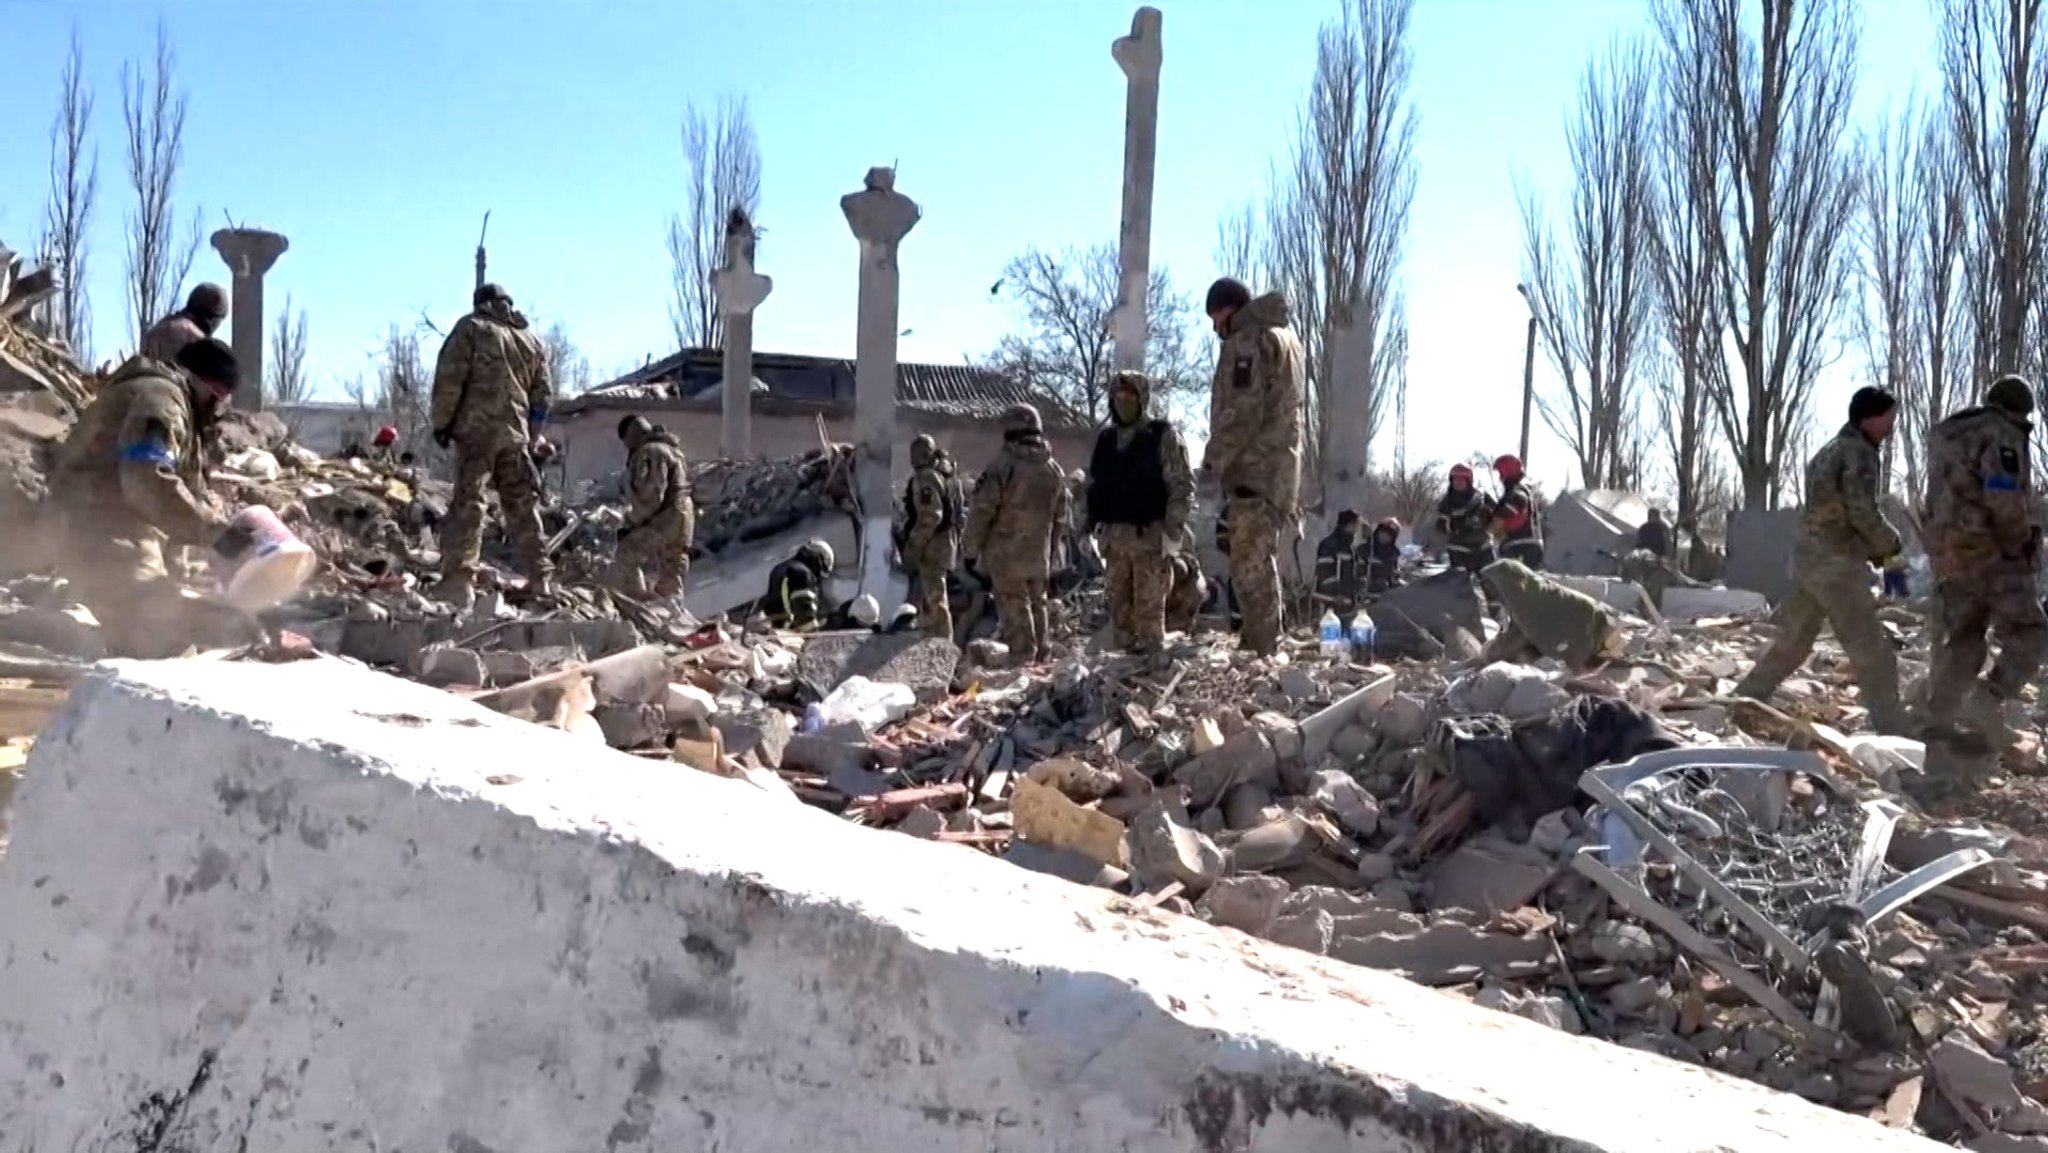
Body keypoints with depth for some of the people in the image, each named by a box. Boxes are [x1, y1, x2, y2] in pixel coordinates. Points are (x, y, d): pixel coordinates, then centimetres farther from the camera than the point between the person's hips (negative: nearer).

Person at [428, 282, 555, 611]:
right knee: (523, 508, 13)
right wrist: (531, 439, 23)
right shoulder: (528, 343, 20)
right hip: (515, 435, 5)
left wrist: (441, 422, -1)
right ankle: (541, 581, 16)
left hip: (477, 430, -5)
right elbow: (541, 396, 19)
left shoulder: (471, 328, 4)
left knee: (467, 504, -9)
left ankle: (458, 584, -19)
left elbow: (449, 377, -7)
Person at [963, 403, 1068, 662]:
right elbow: (1060, 515, 13)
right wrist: (1051, 551, 22)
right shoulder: (1054, 469, 6)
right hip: (1040, 553, 6)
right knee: (1038, 604, 17)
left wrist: (971, 549, -4)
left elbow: (982, 511, -15)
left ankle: (1022, 658, -2)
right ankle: (1042, 657, 23)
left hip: (1007, 553, -6)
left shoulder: (1002, 466, -16)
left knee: (1014, 607, -1)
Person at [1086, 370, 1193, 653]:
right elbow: (1094, 486, 23)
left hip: (1150, 535, -6)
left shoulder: (1162, 436, -2)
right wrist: (1090, 521, 14)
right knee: (1119, 607, 10)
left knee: (1149, 608, -8)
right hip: (1115, 535, 6)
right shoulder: (1106, 440, 16)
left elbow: (1182, 486, -6)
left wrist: (1172, 529, -14)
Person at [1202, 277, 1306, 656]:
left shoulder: (1247, 340, -10)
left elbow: (1242, 412, -19)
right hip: (1280, 465, 10)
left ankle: (1261, 651, -10)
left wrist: (1214, 459, -11)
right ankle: (1263, 647, 21)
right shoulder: (1284, 335, 21)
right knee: (1261, 563, 16)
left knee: (1250, 565, -9)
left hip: (1253, 468, -10)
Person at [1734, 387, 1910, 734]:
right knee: (1872, 653, -5)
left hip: (1808, 557, 9)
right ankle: (1893, 732, -3)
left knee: (1790, 643, 16)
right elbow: (1861, 510, -17)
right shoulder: (1859, 451, -9)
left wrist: (1875, 551, 17)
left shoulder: (1828, 452, 20)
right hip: (1838, 563, -9)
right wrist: (1890, 545, 0)